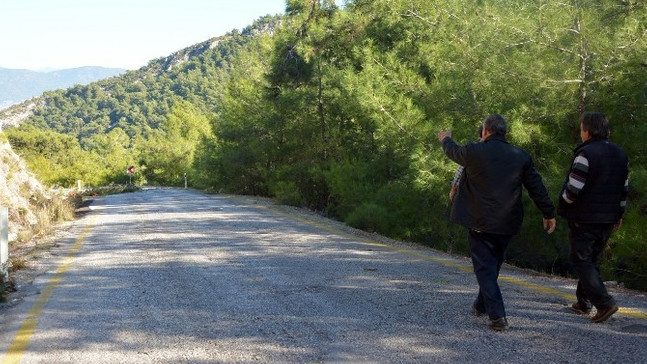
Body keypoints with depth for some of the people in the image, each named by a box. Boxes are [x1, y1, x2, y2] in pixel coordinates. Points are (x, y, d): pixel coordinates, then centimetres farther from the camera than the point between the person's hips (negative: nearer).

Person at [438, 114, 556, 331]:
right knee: (493, 266, 20)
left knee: (485, 267, 1)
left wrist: (446, 139, 36)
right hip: (507, 223, 4)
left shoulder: (474, 152, -9)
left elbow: (453, 152, 13)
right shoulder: (521, 157, -1)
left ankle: (497, 316, -9)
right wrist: (548, 213, 13)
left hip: (479, 222, -4)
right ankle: (482, 305, 35)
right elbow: (537, 188, 3)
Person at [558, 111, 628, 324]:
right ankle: (583, 303, 23)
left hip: (584, 219, -7)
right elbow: (623, 189, 14)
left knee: (581, 261, 0)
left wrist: (562, 209, -1)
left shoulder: (586, 154, -17)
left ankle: (604, 303, -10)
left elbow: (572, 190, -19)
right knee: (592, 261, 17)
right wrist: (619, 215, 22)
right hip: (607, 220, 8)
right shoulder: (620, 155, 8)